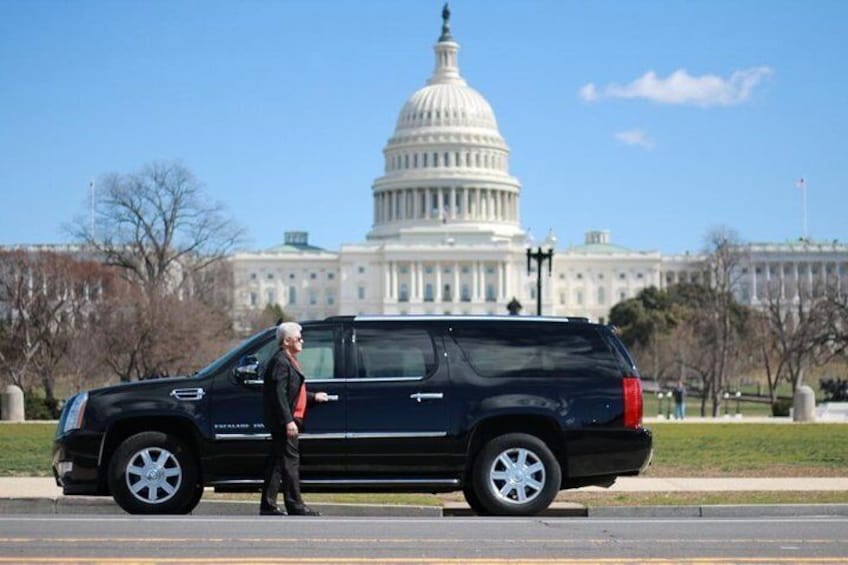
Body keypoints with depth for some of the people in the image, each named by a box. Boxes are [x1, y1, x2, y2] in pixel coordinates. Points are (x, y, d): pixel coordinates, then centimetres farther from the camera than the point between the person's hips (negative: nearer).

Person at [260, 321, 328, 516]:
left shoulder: (289, 360, 20)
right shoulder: (280, 361, -13)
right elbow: (279, 394, -20)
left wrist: (314, 397, 30)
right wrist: (288, 421, -24)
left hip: (287, 421, 10)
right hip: (283, 421, -10)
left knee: (277, 461, 10)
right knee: (289, 460, -7)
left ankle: (268, 506, 12)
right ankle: (295, 506, -5)